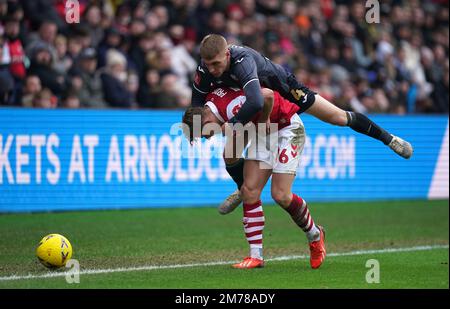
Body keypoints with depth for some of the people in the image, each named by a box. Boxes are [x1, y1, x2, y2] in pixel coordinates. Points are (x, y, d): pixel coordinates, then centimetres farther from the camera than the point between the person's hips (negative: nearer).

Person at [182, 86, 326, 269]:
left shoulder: (232, 108, -34)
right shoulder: (210, 101, -5)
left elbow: (267, 96, -44)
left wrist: (263, 121, -25)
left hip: (287, 127, -9)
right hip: (265, 131, 9)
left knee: (280, 195, -13)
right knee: (249, 191, -3)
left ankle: (315, 235, 13)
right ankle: (256, 256, -1)